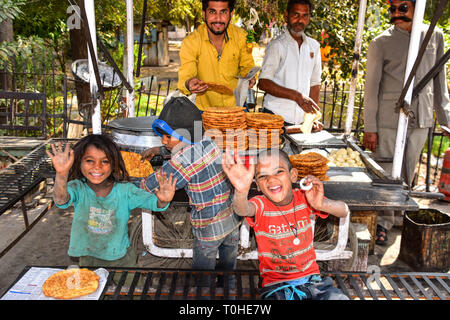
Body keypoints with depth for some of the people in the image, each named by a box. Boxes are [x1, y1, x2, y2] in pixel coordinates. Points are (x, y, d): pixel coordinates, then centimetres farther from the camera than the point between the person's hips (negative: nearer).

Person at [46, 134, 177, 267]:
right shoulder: (78, 187, -15)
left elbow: (154, 202, -24)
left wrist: (163, 201, -48)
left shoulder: (124, 190, -16)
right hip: (88, 258, 0)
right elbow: (61, 201, -35)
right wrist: (61, 174, -56)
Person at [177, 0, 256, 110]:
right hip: (205, 109, 1)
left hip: (235, 106, 0)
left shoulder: (240, 36, -5)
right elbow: (184, 79, -16)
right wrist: (188, 85, -39)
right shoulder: (190, 42, -14)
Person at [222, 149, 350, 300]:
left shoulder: (303, 198, -2)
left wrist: (321, 204, -30)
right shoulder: (261, 205, -10)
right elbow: (243, 209, -34)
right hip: (276, 284, -2)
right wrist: (241, 190, -58)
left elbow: (344, 211, -8)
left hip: (311, 276, 3)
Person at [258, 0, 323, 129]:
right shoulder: (277, 45, -5)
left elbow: (315, 83, 16)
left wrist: (313, 116, 7)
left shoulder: (314, 46, 12)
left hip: (302, 120, 5)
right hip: (275, 116, -4)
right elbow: (263, 83, -15)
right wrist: (296, 96, -25)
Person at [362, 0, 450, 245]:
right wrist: (370, 128, -7)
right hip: (389, 119, -3)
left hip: (421, 119, 3)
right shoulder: (381, 43, -2)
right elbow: (371, 87, -2)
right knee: (386, 172, -1)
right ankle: (382, 222, 14)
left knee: (407, 173, 12)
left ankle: (398, 217, 29)